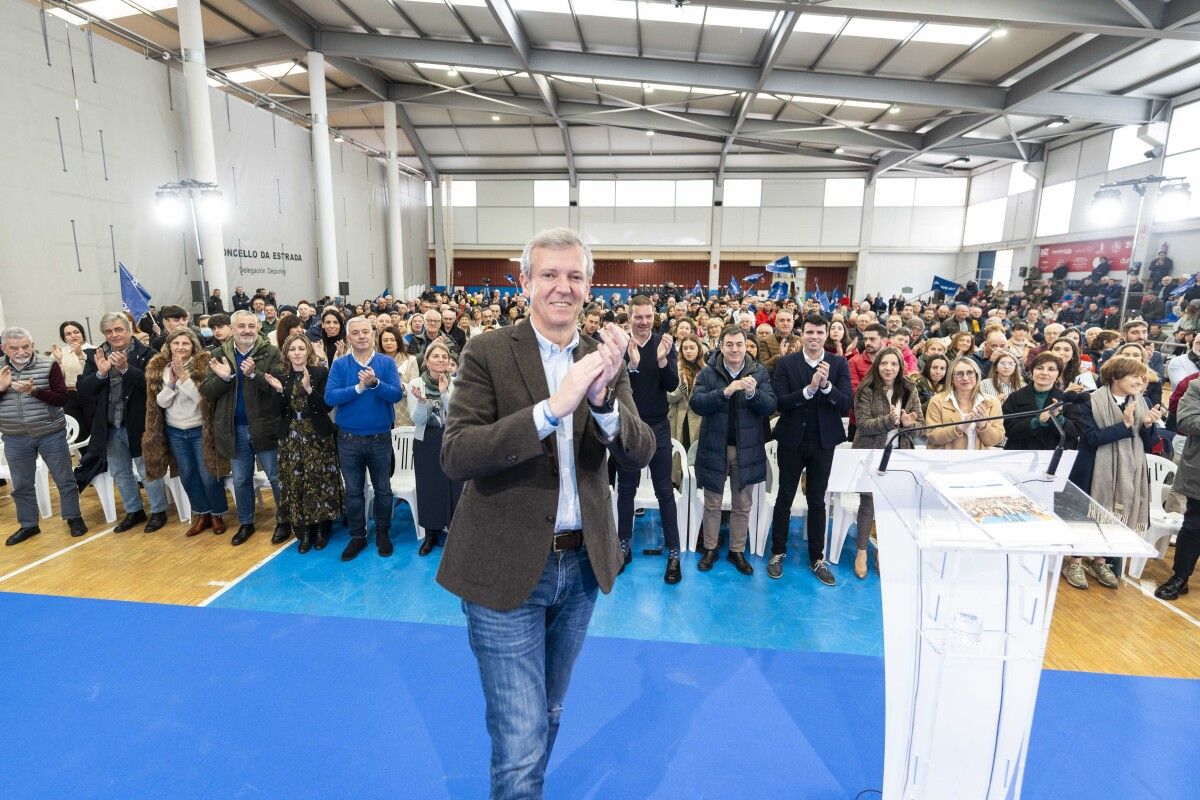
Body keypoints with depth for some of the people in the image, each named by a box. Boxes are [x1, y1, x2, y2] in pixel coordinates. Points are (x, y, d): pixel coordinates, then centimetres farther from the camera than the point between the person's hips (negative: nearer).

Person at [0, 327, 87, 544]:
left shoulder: (49, 365, -7)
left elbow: (62, 398, -12)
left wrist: (34, 390, -26)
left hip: (51, 435, -3)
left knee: (65, 479, 6)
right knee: (21, 484, 12)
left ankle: (73, 517, 21)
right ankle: (28, 525, 27)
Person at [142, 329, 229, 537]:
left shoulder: (204, 364, -12)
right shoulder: (159, 368, 1)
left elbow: (202, 397, -20)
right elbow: (161, 402, -3)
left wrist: (184, 376, -25)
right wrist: (171, 381, -16)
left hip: (200, 430, -4)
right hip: (174, 431, 4)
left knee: (208, 475, -1)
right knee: (187, 476, 12)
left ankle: (217, 514, 17)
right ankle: (201, 514, 26)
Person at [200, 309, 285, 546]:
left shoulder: (271, 353, -6)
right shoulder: (220, 355, 4)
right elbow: (206, 391, -1)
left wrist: (253, 374, -29)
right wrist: (223, 377, -19)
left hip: (265, 427, -3)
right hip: (234, 429, 4)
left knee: (276, 477, 6)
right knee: (241, 480, 17)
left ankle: (283, 521, 22)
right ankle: (245, 523, 32)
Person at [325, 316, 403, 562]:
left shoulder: (387, 362, -5)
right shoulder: (339, 364, -3)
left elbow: (397, 394, -16)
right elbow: (330, 397, -14)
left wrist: (375, 383, -31)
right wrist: (358, 387, -23)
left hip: (380, 438, -1)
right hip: (349, 438, 1)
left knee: (383, 490, 11)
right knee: (353, 491, 13)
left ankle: (382, 533, 29)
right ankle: (357, 536, 28)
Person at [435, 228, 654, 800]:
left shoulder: (605, 357, 1)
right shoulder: (488, 353, -10)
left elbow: (640, 454, -7)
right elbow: (455, 457, -21)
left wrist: (602, 397, -27)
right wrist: (553, 406, -31)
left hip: (581, 564, 4)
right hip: (507, 567, -4)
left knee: (547, 715, 25)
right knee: (520, 742, 2)